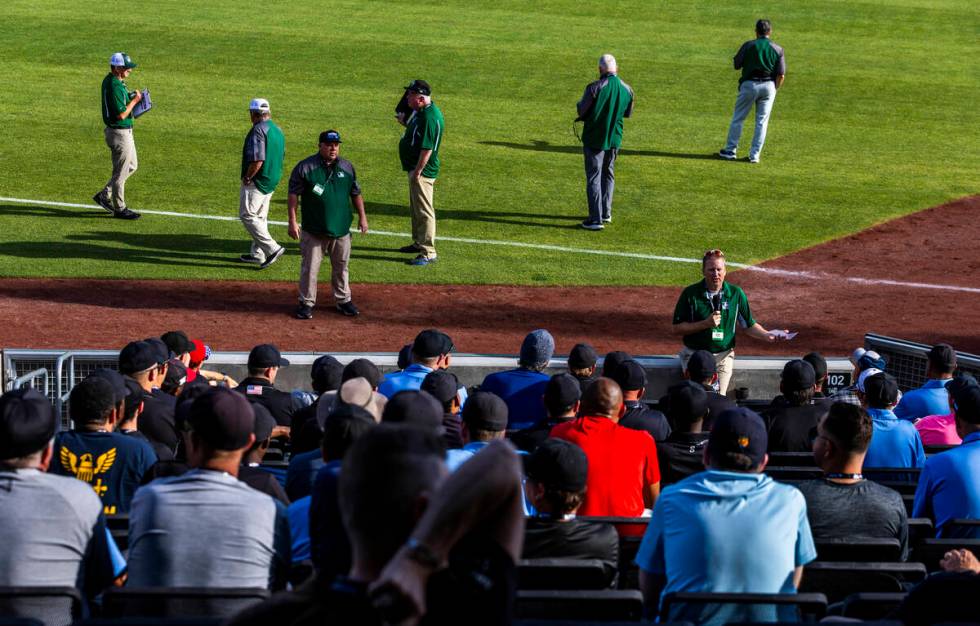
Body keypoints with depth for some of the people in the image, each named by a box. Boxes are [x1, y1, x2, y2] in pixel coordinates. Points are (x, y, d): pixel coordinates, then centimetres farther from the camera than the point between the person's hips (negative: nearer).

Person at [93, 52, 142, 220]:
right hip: (119, 134, -10)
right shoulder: (115, 86, -25)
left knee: (131, 166, 21)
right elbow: (121, 114, -26)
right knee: (120, 172, 2)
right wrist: (134, 101, -14)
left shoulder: (109, 80, 7)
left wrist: (131, 97, 4)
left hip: (125, 132, 10)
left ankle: (104, 195, 26)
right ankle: (119, 209, 13)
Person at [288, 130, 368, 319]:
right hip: (313, 230, -4)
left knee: (341, 266, 13)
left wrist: (362, 216, 13)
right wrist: (292, 221, -12)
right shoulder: (305, 167, -7)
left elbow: (355, 193, 16)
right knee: (310, 267, 0)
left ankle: (343, 300, 26)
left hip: (341, 230, 4)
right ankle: (306, 302, 10)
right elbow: (294, 194, -7)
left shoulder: (347, 167, 6)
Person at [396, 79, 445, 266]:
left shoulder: (430, 117, -25)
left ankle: (428, 253, -4)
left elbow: (427, 148, -27)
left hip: (423, 170, -11)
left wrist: (418, 172, -24)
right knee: (416, 207, 23)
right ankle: (419, 243, 37)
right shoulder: (420, 112, 7)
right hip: (415, 168, 11)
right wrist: (406, 123, 8)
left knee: (424, 211, -7)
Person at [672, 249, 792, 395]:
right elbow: (677, 328, -6)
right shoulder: (690, 294, -6)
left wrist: (767, 335, -12)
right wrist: (705, 324, -17)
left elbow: (749, 325, 7)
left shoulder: (736, 294, 0)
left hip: (723, 357, 1)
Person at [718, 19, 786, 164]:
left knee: (738, 118, 9)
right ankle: (755, 155, 5)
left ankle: (730, 151, 12)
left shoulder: (748, 46, -5)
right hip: (768, 86, 2)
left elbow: (736, 65, 2)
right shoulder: (778, 50, 1)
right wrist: (773, 90, 9)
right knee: (762, 121, 7)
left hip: (749, 84, -2)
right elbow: (781, 75, -3)